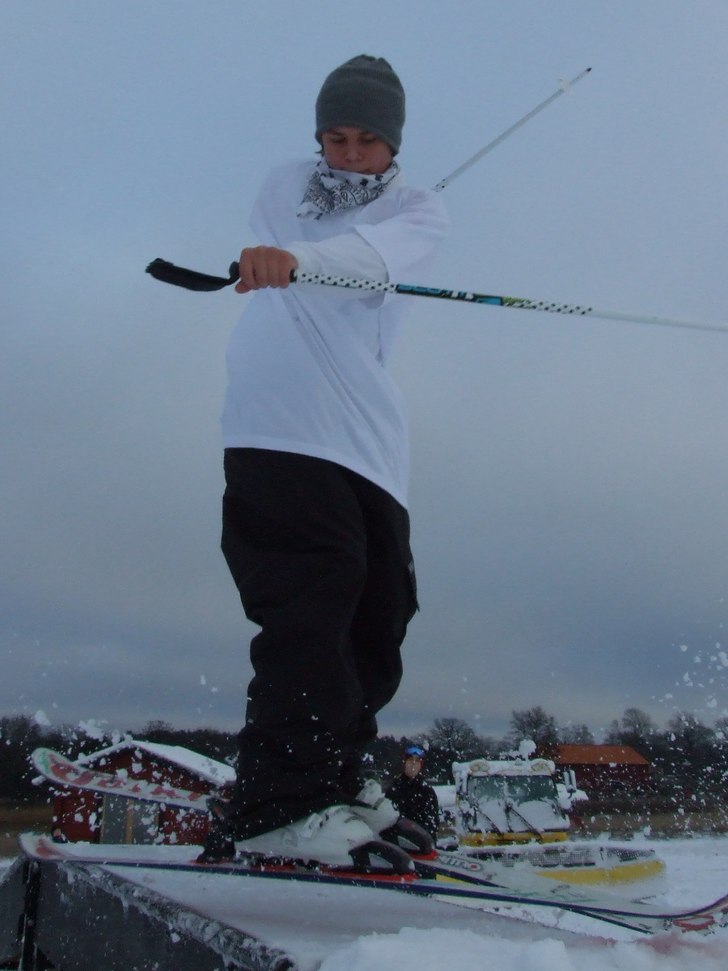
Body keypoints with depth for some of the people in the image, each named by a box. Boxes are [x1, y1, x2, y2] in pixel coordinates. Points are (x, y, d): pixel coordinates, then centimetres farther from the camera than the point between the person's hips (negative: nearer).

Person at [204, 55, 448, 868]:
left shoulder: (418, 212, 9)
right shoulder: (281, 192, 16)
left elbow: (375, 254, -16)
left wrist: (295, 257, -32)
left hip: (369, 436, 3)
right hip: (276, 425, -3)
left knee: (380, 613, 3)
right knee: (314, 598, -21)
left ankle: (330, 779, 18)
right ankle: (276, 805, -21)